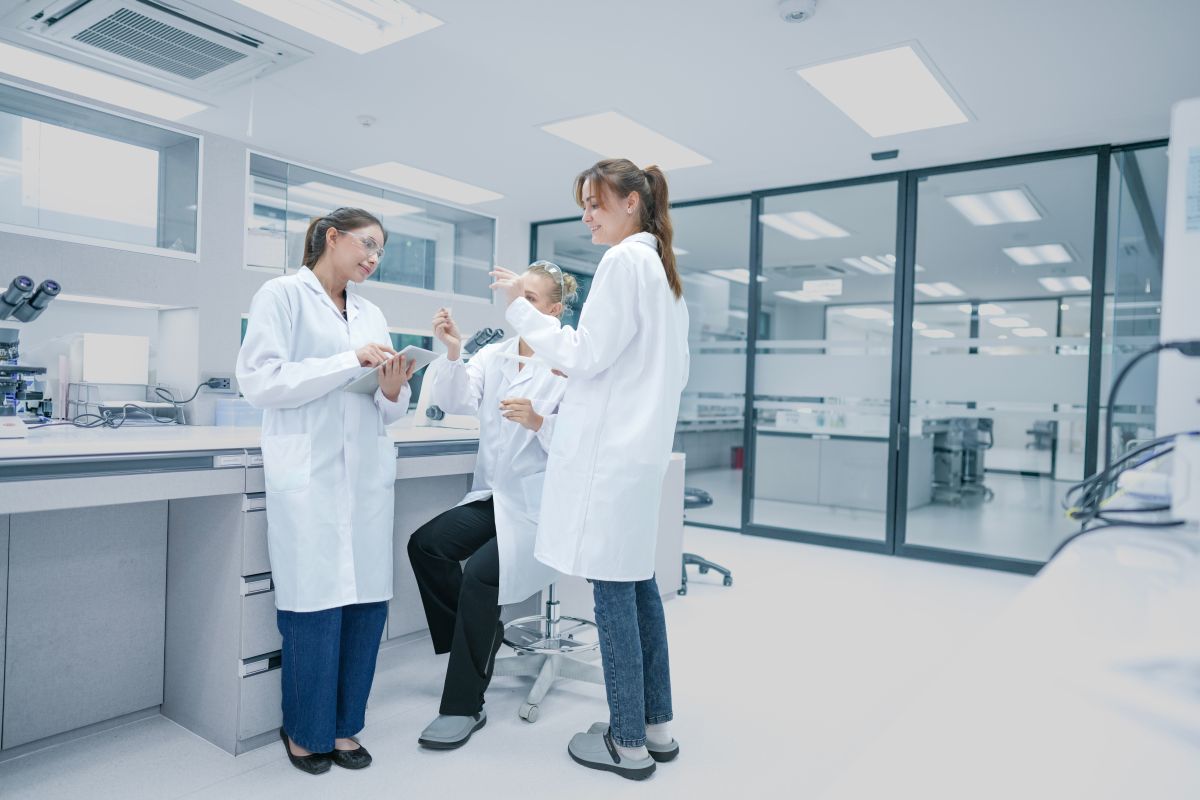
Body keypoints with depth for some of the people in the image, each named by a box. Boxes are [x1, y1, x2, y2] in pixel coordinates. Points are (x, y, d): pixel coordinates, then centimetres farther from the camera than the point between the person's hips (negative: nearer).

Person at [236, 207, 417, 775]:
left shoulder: (371, 314, 18)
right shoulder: (283, 295, 2)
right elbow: (259, 380, -10)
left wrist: (393, 390, -3)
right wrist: (351, 362, -12)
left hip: (368, 472, 5)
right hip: (310, 472, -5)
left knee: (368, 600, 4)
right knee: (316, 604, -3)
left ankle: (344, 724, 22)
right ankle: (306, 731, 19)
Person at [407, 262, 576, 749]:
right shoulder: (493, 355, 8)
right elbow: (457, 400, -6)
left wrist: (539, 422, -28)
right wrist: (452, 353, -21)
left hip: (540, 506, -6)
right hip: (493, 496, 6)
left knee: (479, 577, -21)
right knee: (425, 545, -13)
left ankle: (464, 708, -1)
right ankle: (479, 637, 11)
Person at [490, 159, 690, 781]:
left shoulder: (624, 260, -10)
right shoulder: (664, 269, 19)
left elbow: (586, 353, -14)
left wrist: (519, 304, -6)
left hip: (609, 449, -10)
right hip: (642, 445, 10)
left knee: (613, 588, -2)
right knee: (637, 581, 14)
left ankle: (628, 742, 11)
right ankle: (656, 725, 25)